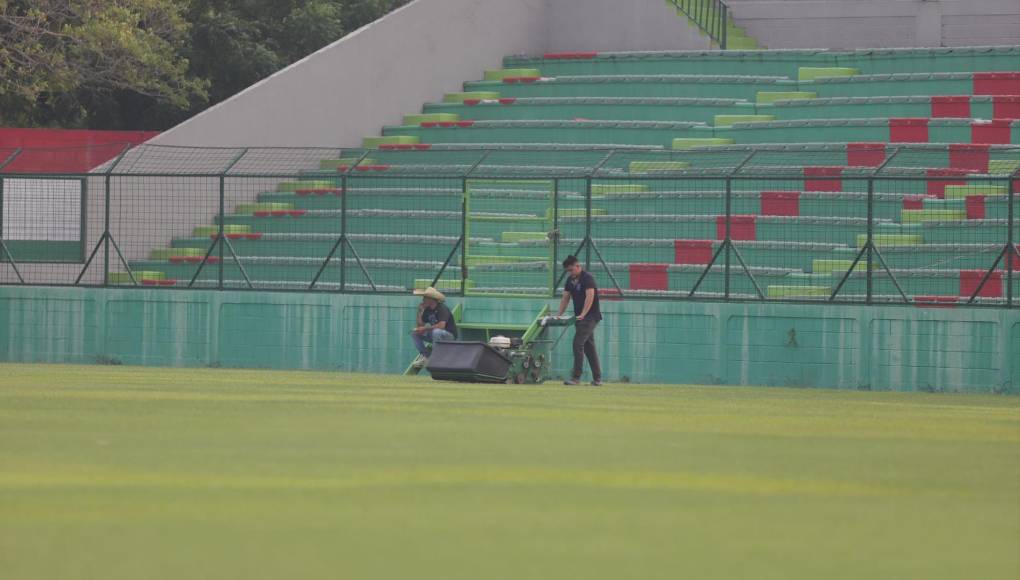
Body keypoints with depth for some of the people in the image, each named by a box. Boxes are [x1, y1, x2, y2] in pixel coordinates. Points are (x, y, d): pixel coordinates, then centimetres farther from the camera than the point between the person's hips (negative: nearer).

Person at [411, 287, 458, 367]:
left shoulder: (442, 309, -20)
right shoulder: (427, 310, 4)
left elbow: (441, 325, -34)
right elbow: (420, 326, 4)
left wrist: (425, 329, -24)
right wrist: (420, 312, -9)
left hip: (450, 336, -8)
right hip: (434, 335, 8)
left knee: (436, 332, -40)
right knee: (414, 333, -1)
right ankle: (425, 356, -4)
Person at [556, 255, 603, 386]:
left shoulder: (587, 278, -14)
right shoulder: (570, 280, 12)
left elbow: (590, 297, -24)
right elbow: (565, 298, 14)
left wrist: (583, 314, -32)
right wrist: (559, 315, 4)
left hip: (590, 316, -9)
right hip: (580, 318, 9)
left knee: (578, 344, -16)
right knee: (589, 347, 10)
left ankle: (576, 377, -15)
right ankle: (597, 379, 14)